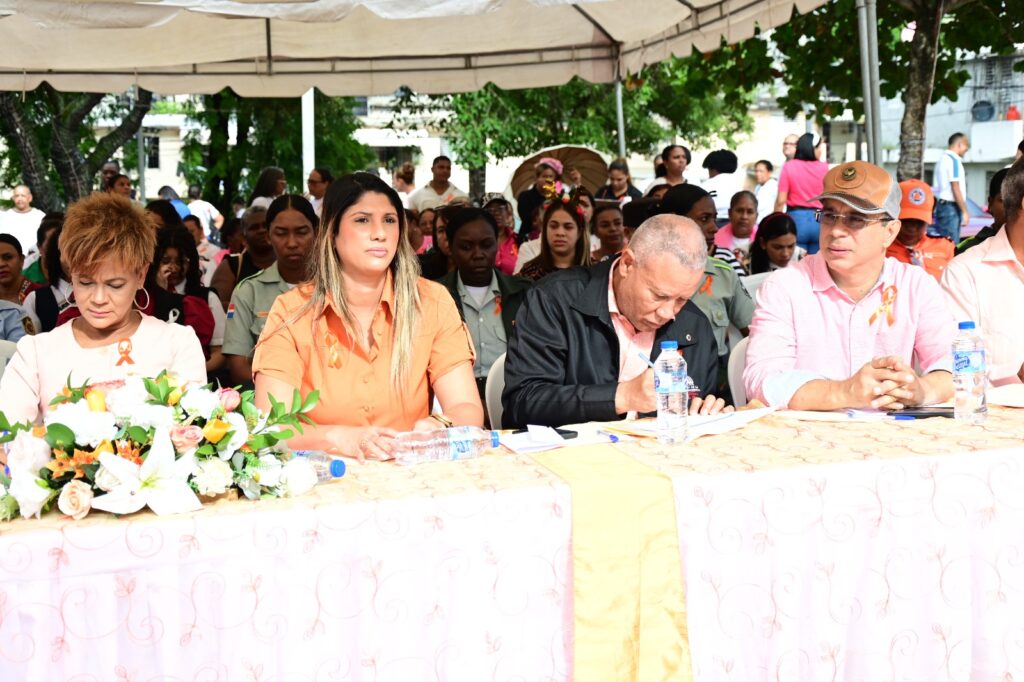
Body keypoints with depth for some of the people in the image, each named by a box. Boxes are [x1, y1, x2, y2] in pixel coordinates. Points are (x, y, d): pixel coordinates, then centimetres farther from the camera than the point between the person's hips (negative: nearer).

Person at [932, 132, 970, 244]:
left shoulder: (943, 158, 16)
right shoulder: (954, 160, -12)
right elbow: (955, 188, -16)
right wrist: (964, 211, -14)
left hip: (941, 204, 9)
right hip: (951, 206, -9)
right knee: (951, 244, -10)